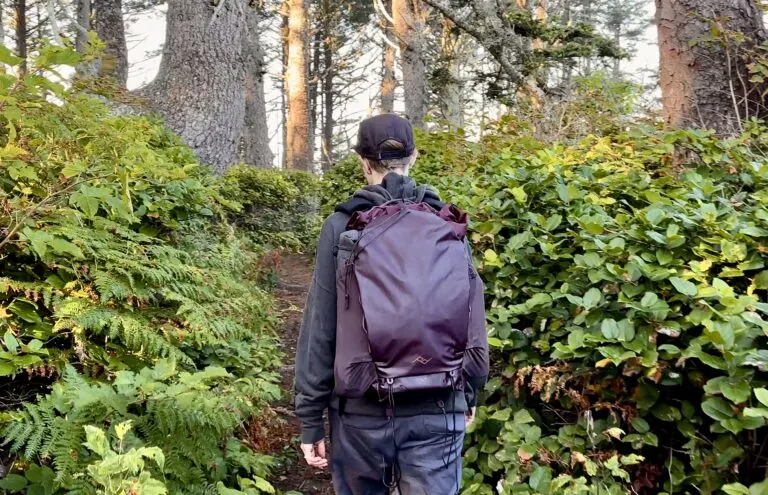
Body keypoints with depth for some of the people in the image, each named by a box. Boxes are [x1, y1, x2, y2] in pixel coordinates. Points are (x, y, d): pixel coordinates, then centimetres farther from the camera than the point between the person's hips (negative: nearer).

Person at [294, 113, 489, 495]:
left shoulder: (343, 226, -4)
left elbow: (320, 331, -4)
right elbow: (474, 323, 4)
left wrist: (310, 416, 3)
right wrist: (468, 394, 18)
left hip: (361, 410, -1)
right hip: (437, 412, 1)